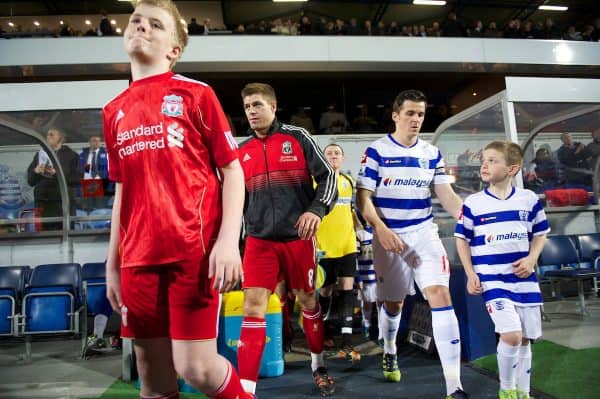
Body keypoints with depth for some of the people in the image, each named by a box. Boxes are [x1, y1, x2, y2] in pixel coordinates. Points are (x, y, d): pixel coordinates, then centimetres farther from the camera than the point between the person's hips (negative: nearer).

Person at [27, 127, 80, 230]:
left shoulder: (71, 155, 8)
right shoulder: (39, 155, 18)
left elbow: (76, 180, -3)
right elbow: (30, 181, 16)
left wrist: (57, 173, -13)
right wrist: (36, 172, -4)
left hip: (64, 202, -2)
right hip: (43, 202, 3)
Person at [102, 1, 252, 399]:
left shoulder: (195, 93, 2)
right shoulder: (113, 111, 16)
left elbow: (232, 169, -1)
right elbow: (124, 190, 18)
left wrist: (228, 239, -13)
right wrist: (113, 262, 16)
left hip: (194, 250, -4)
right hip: (138, 258, 5)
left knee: (196, 367, -5)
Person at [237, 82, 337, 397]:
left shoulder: (297, 137, -1)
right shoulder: (242, 152, 9)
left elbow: (327, 176, -3)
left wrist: (317, 209, -20)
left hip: (298, 237, -2)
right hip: (259, 241, 2)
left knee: (308, 301, 12)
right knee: (253, 306, -7)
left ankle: (318, 366, 35)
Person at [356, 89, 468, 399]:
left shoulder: (432, 154, 6)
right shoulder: (376, 151, -5)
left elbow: (447, 197, 5)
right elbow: (363, 198, -9)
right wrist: (381, 230, -24)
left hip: (424, 233, 2)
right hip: (389, 236, -2)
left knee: (440, 296, -15)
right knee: (393, 303, 12)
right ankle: (390, 353, 45)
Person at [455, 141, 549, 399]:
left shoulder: (529, 199, 2)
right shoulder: (473, 203, -3)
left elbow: (540, 234, 13)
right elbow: (462, 239, 4)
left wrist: (531, 259, -5)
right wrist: (470, 274, -3)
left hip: (524, 279, 3)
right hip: (491, 278, -3)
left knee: (525, 339, 11)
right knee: (511, 335, -16)